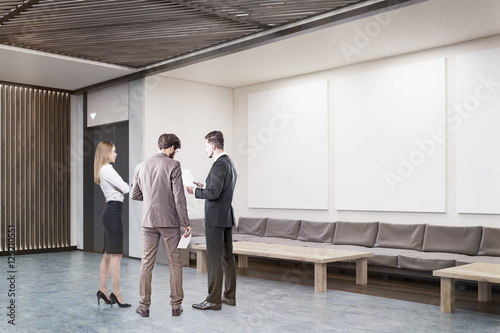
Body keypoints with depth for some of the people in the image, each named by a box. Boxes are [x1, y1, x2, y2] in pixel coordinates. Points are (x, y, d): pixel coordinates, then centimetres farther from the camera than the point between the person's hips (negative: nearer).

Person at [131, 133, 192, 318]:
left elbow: (134, 195, 13)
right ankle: (176, 305, 13)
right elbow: (179, 197, -12)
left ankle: (144, 306, 14)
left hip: (149, 221, 4)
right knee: (174, 263, 7)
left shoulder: (141, 166, 6)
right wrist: (185, 223, -7)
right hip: (169, 221, -4)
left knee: (147, 263, 9)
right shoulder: (173, 165, -9)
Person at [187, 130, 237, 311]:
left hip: (215, 219, -10)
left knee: (214, 259, -4)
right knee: (227, 258, 13)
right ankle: (229, 296, 21)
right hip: (226, 217, 10)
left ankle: (213, 300, 2)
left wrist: (195, 191, -8)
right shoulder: (229, 163, 14)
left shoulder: (219, 165, -17)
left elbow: (213, 193, -23)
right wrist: (204, 187, 16)